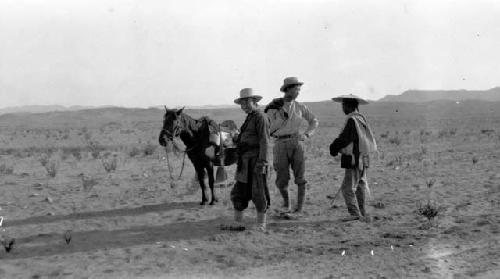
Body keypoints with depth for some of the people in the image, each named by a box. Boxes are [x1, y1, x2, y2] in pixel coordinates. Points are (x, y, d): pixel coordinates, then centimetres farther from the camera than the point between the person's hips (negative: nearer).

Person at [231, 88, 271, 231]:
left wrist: (262, 162, -22)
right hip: (245, 162, 9)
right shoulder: (249, 118, 19)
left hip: (256, 160, -9)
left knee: (258, 193, -2)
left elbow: (264, 141, -17)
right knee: (238, 192, 9)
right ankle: (237, 222, 17)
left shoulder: (260, 117, -10)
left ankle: (261, 224, 8)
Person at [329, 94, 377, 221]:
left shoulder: (352, 120, -15)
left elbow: (344, 139, -19)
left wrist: (334, 148, -2)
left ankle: (355, 214, -10)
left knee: (348, 188, -7)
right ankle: (363, 214, 20)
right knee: (360, 187, 15)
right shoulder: (361, 118, 12)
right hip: (363, 159, 9)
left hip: (354, 160, -9)